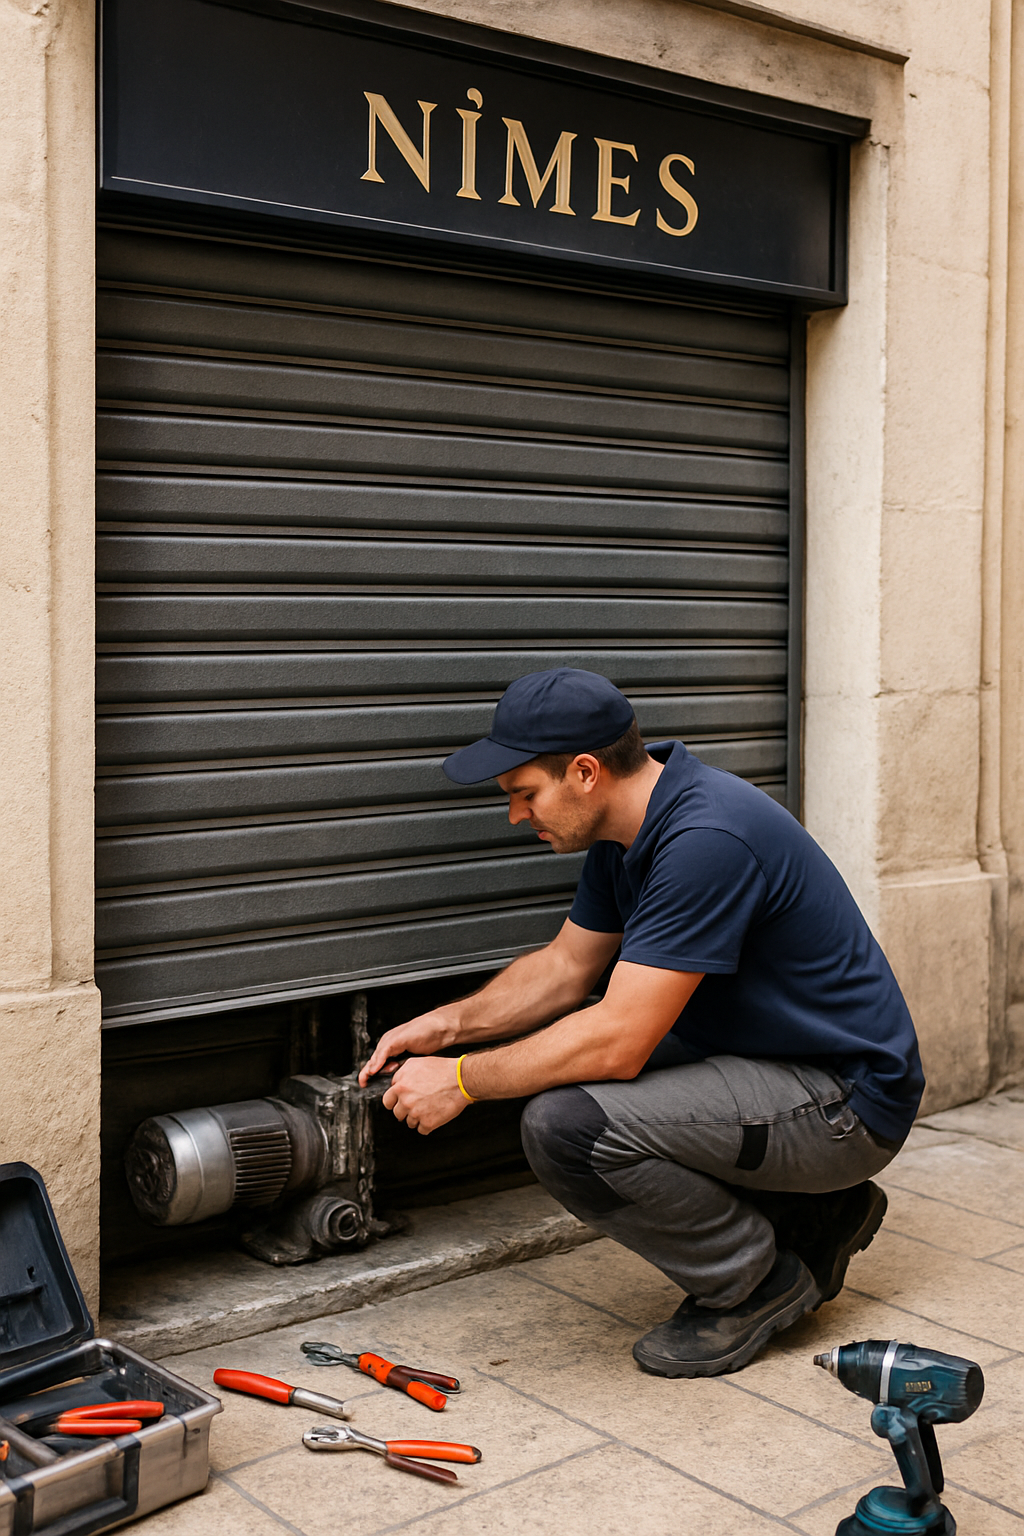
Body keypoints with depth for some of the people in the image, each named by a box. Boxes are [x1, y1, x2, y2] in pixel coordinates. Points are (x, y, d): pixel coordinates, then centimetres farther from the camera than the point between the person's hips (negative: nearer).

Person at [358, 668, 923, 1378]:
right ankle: (807, 1216, 14)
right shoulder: (629, 821, 3)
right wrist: (448, 1024, 4)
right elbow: (567, 965, 15)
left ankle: (756, 1282, 0)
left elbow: (617, 1042, -28)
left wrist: (463, 1079, -17)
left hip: (844, 1102, -10)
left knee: (566, 1121, -25)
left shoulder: (706, 840, -28)